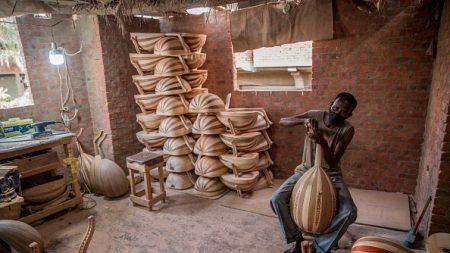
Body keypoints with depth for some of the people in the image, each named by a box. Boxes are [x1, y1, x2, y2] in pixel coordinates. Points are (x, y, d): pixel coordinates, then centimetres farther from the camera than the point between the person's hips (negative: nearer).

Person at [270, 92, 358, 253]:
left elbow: (333, 162, -18)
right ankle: (296, 237, 5)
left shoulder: (347, 130, -12)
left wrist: (323, 142, -36)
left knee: (349, 211, -26)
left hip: (331, 174, -1)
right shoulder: (314, 115, -7)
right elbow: (282, 121, -10)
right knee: (277, 200, -20)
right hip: (306, 170, 1)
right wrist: (303, 120, -28)